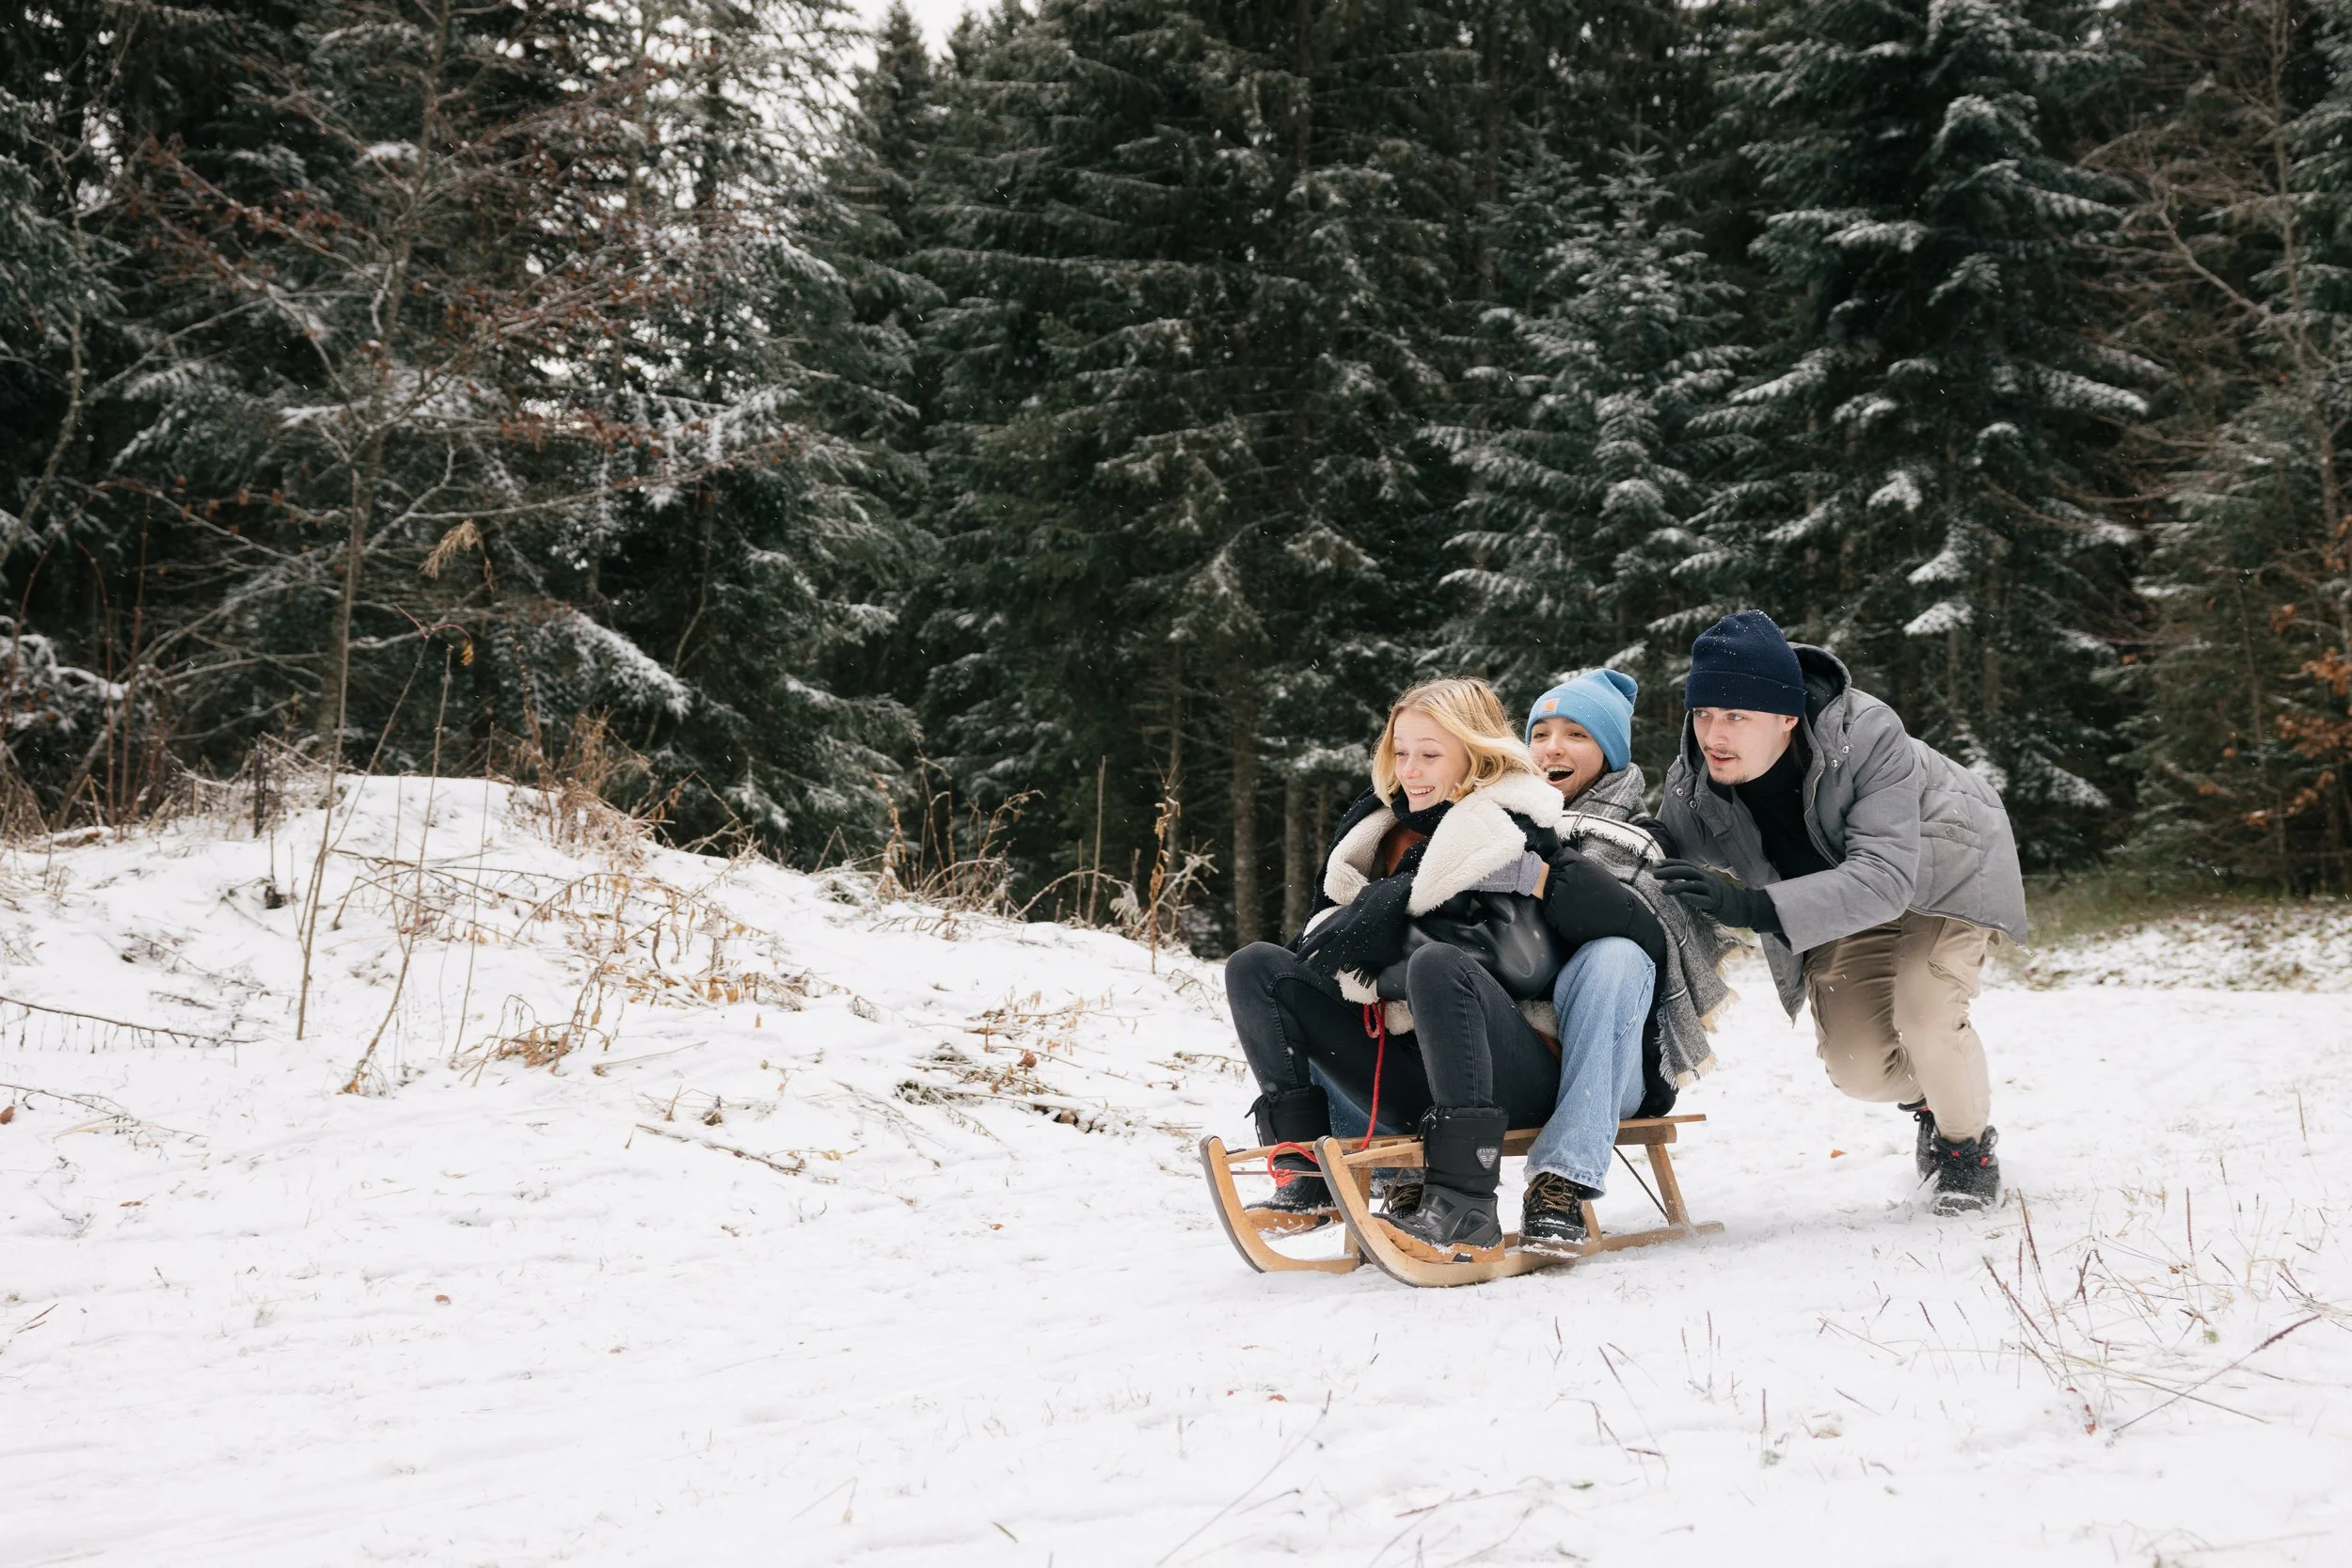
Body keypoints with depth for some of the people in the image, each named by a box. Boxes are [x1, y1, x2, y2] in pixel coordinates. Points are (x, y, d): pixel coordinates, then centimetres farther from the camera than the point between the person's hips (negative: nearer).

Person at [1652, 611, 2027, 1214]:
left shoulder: (1866, 735, -41)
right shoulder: (1690, 784, -28)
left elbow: (1884, 879, -50)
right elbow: (1677, 897, -17)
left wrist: (1754, 907, -61)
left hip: (1941, 867, -4)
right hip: (1841, 899, 4)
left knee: (1924, 1013, -25)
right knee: (1855, 1064, -8)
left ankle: (1969, 1143, 6)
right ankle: (1928, 1098, 29)